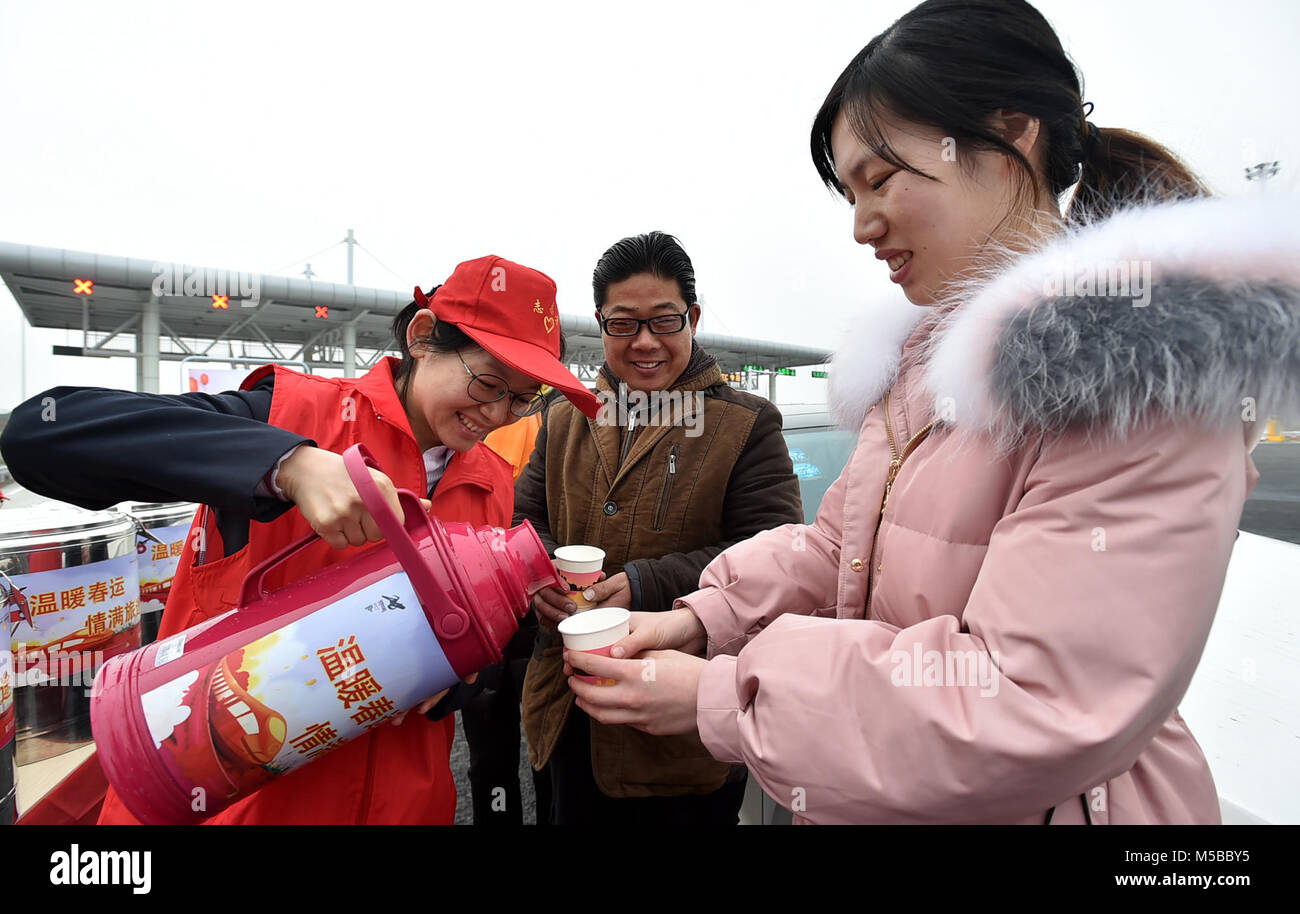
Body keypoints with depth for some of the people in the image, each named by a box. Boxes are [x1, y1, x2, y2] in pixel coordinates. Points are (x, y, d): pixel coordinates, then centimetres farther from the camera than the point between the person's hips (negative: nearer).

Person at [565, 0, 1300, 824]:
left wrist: (719, 700, -24)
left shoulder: (1148, 369, -22)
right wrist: (705, 620, -8)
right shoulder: (926, 353, 4)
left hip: (1041, 801, -7)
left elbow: (1039, 710, -27)